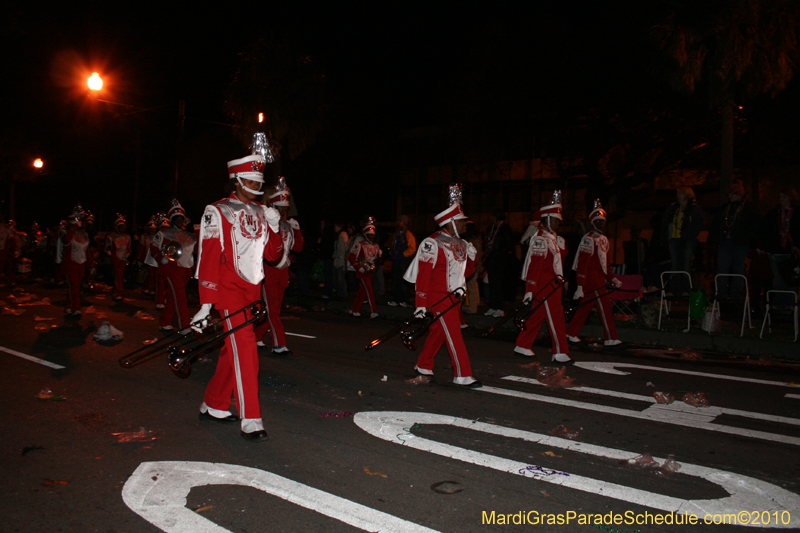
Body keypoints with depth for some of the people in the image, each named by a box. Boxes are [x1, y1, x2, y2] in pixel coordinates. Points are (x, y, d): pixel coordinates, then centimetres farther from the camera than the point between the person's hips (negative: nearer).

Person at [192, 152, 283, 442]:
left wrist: (274, 228, -5)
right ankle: (250, 421, -11)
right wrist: (206, 303, -15)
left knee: (233, 350, 12)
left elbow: (273, 254, 13)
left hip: (252, 290, 7)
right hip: (229, 290, -7)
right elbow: (209, 258, -10)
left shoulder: (260, 213, 14)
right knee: (244, 348, -14)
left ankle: (213, 406, 27)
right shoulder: (218, 212, -5)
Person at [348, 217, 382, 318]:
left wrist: (379, 254, -4)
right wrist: (359, 268, -15)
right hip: (362, 272, -7)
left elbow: (377, 258, 20)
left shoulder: (375, 246, 13)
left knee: (362, 291, 11)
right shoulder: (359, 245, -8)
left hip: (370, 272, 7)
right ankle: (373, 312, -14)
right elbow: (351, 258, -11)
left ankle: (355, 310, 22)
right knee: (369, 291, -14)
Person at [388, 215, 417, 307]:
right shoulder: (396, 234, 17)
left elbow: (412, 248, -10)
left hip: (404, 261, -7)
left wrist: (403, 254, -13)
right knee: (395, 281, 7)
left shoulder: (408, 235, -4)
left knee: (403, 282, -5)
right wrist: (392, 254, 10)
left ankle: (404, 301, 0)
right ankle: (396, 300, 13)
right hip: (395, 261, 7)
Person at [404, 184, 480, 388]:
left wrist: (471, 256, -1)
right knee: (453, 335, -7)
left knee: (438, 332, 15)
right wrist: (421, 304, -18)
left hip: (454, 297, 8)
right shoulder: (432, 243, -14)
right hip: (439, 299, -8)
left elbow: (466, 272, 18)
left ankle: (423, 367, 29)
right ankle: (463, 376, 0)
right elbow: (423, 275, -16)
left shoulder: (460, 244, 12)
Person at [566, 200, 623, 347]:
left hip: (599, 279, 9)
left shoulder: (604, 239, 16)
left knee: (586, 306, 11)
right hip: (591, 279, -9)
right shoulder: (588, 240, -14)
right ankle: (610, 338, 0)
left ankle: (571, 333, 19)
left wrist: (613, 279, 17)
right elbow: (582, 265, -19)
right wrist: (580, 287, -22)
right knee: (604, 305, -7)